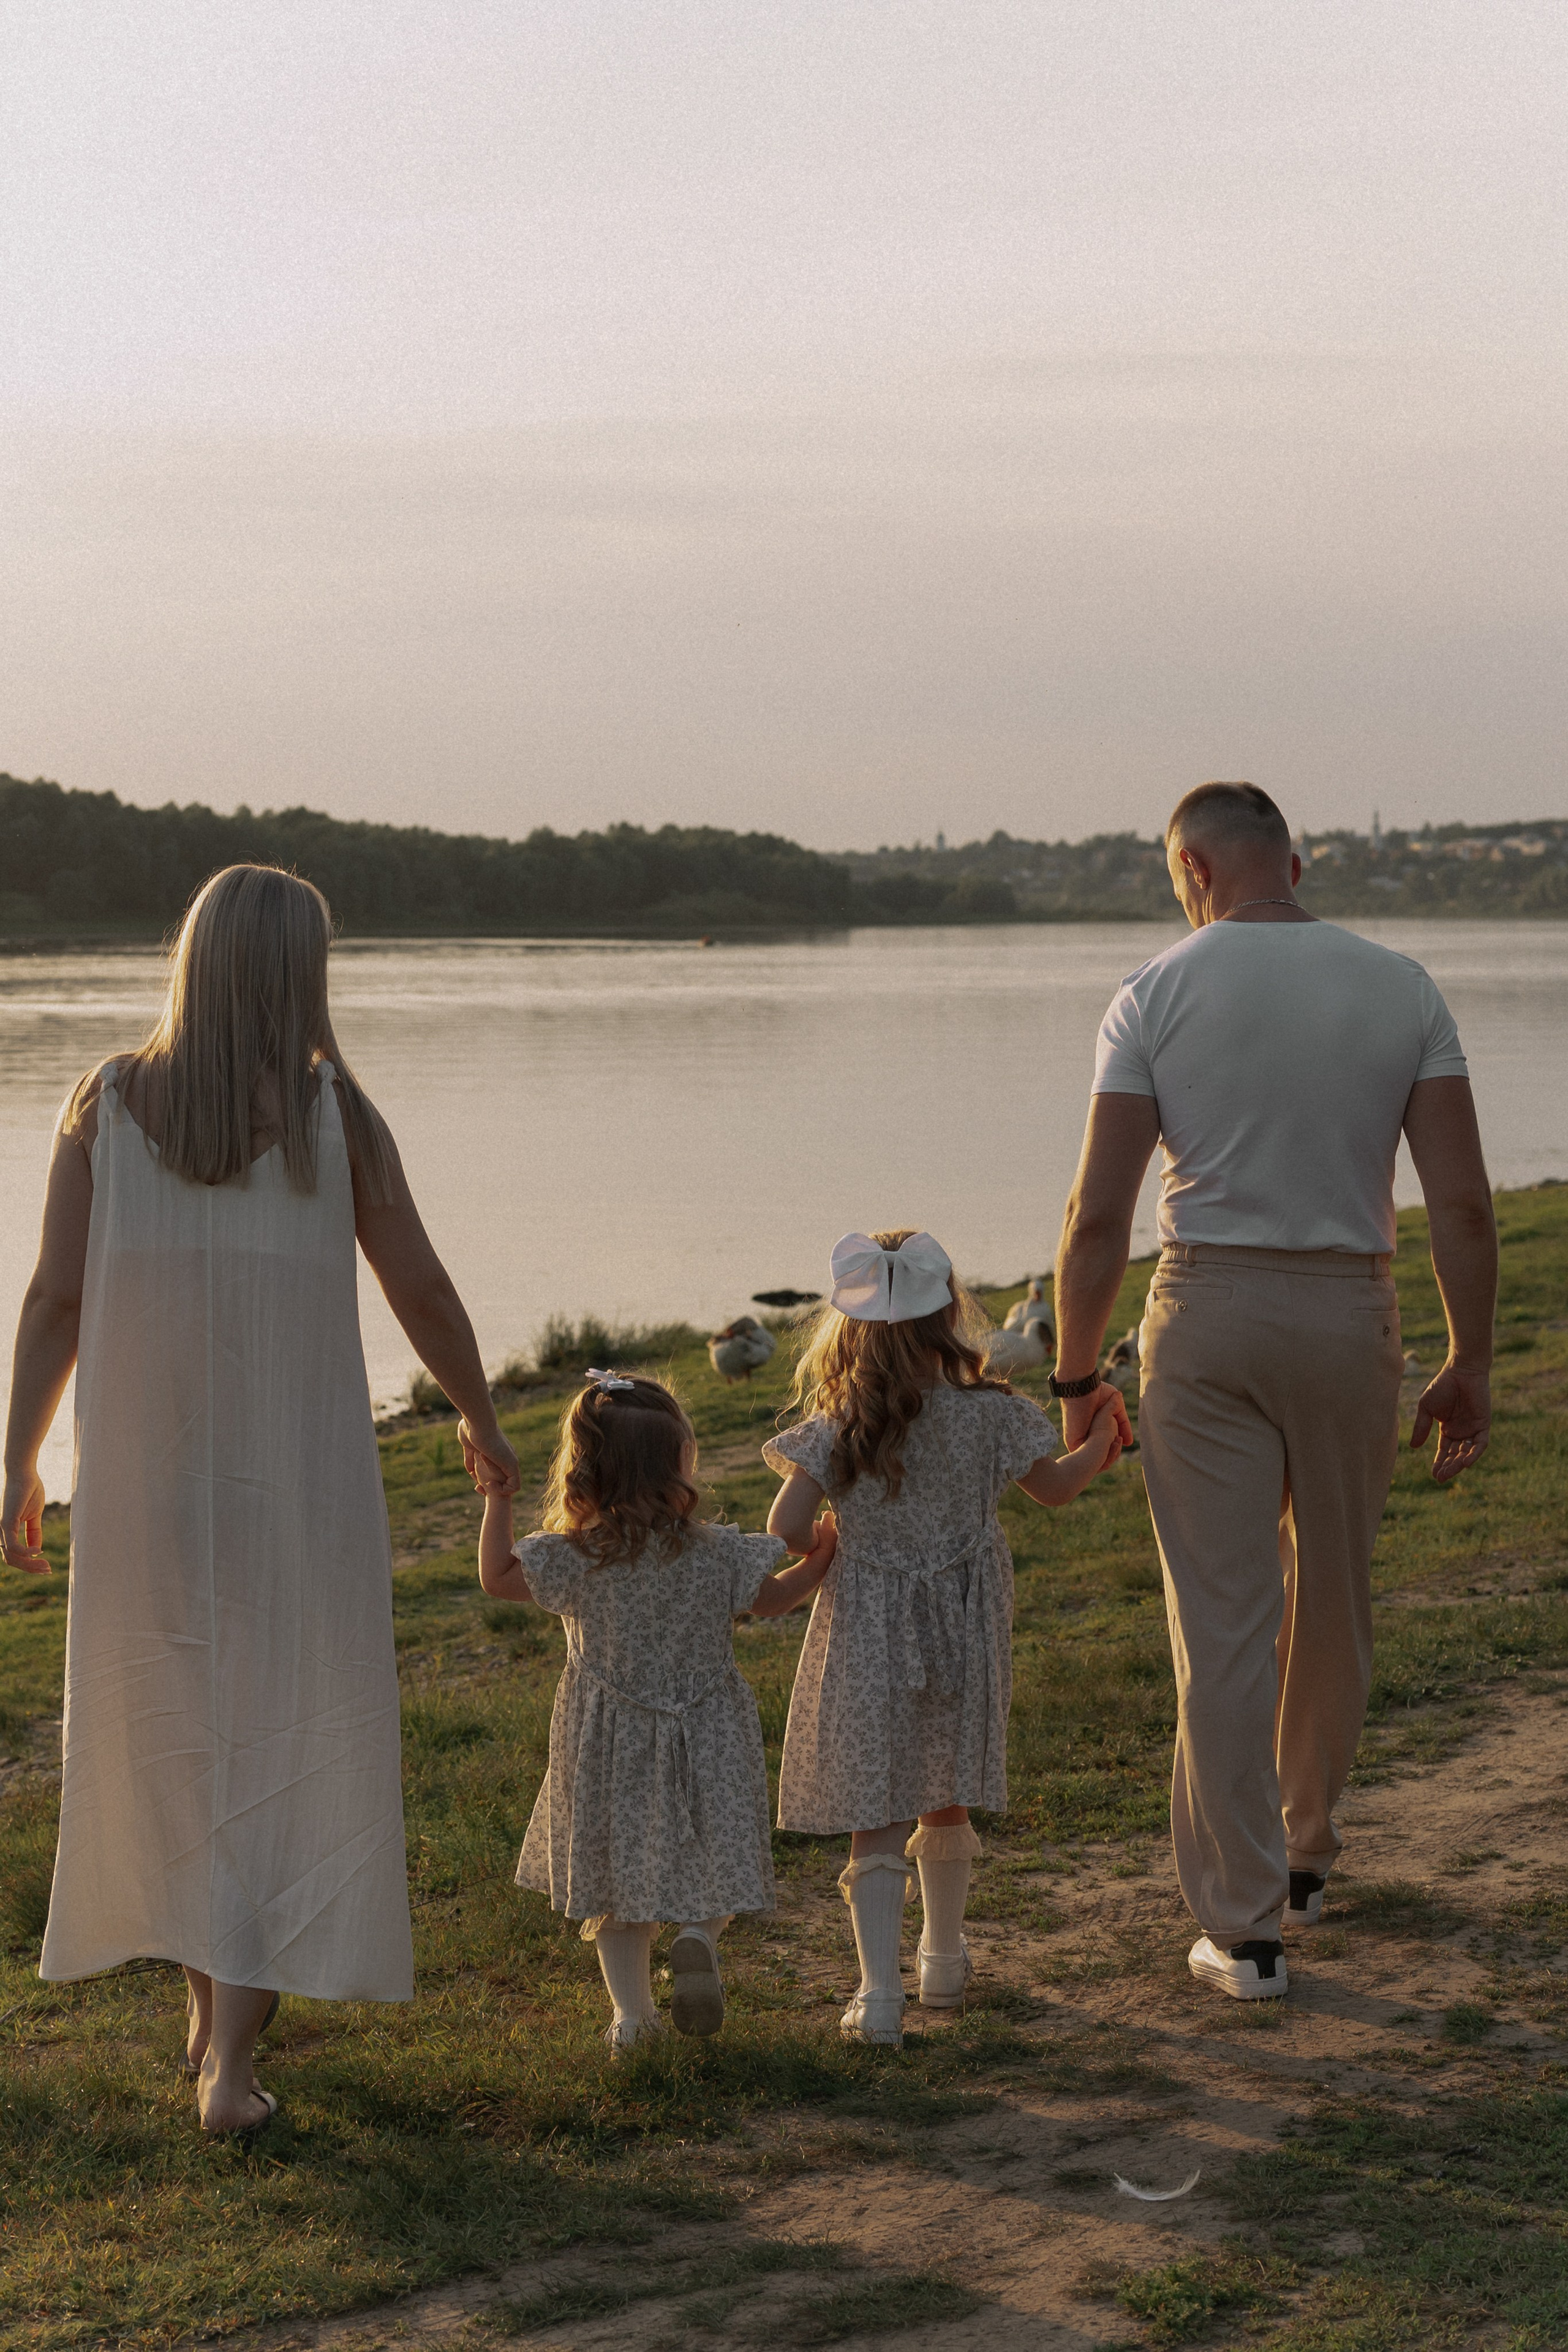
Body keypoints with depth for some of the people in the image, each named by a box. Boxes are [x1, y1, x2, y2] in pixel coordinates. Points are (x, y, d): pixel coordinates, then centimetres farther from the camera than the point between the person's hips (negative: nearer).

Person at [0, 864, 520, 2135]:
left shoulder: (106, 1104, -4)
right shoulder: (334, 1110, -8)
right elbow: (421, 1288, 0)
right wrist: (482, 1420, 16)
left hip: (146, 1480, 2)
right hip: (298, 1481, -2)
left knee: (173, 1739, 20)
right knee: (288, 1762, 6)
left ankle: (211, 2008, 33)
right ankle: (230, 2062, -1)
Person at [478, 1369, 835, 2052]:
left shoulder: (577, 1560, -14)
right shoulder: (716, 1553, -12)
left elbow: (496, 1576, -4)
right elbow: (770, 1598, 3)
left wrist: (498, 1496, 2)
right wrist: (819, 1559, 17)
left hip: (611, 1750, 0)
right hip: (704, 1741, 0)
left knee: (611, 1876, 14)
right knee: (710, 1865, 15)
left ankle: (630, 2007, 10)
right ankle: (699, 1937, -15)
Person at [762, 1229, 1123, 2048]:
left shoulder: (834, 1427, -13)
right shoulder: (990, 1413, -9)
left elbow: (784, 1531, -16)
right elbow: (1053, 1487, 7)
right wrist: (1100, 1440, 26)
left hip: (864, 1637, -2)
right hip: (961, 1632, 2)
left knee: (874, 1818, 4)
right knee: (946, 1803, 20)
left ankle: (879, 1994, -3)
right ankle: (944, 1961, 35)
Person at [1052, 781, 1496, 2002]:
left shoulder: (1157, 995, -5)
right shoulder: (1401, 988, 0)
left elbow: (1098, 1217, -9)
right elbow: (1464, 1203, -4)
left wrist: (1076, 1376, 1)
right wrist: (1470, 1368, 5)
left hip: (1208, 1316, -2)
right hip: (1351, 1317, 2)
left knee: (1224, 1628, 4)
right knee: (1334, 1605, 21)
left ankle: (1244, 1926, 7)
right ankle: (1305, 1854, 38)